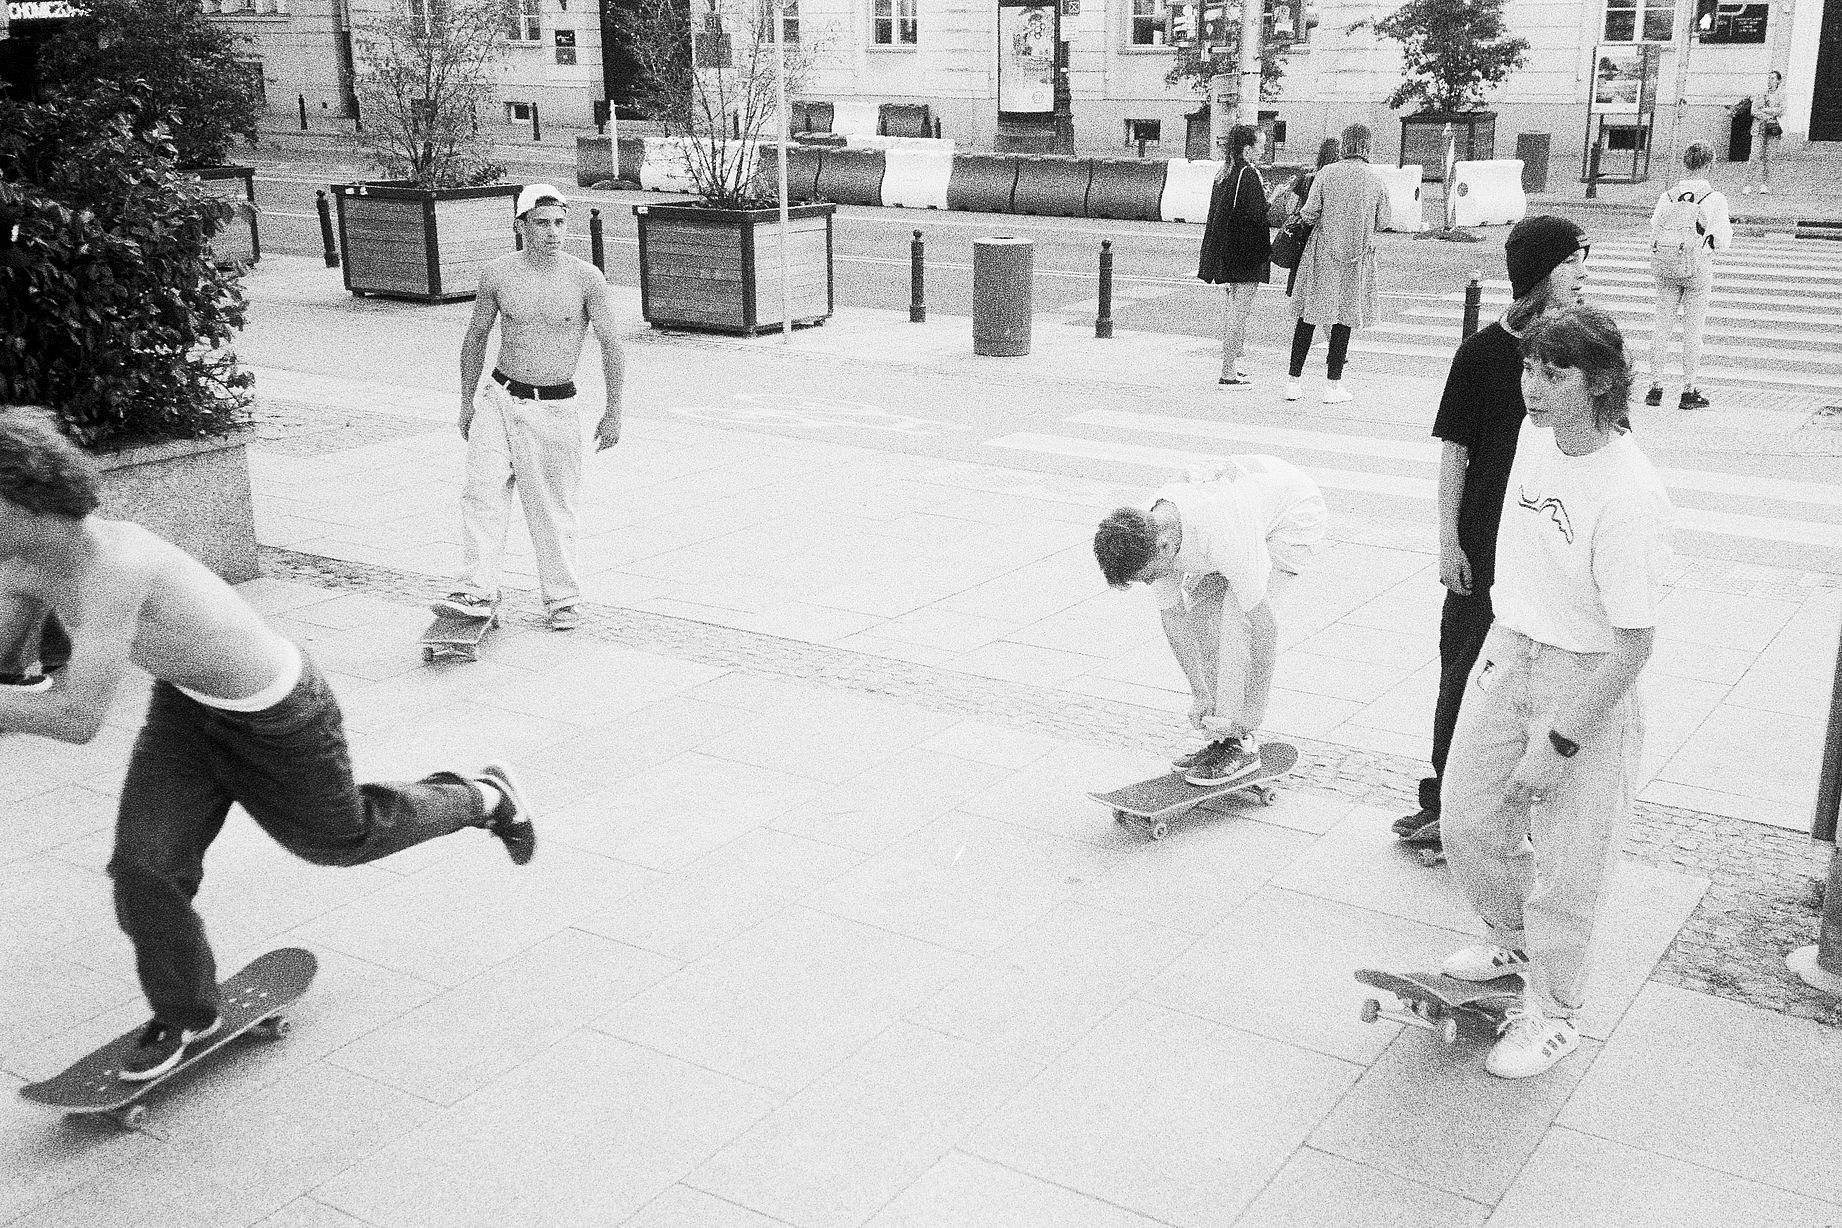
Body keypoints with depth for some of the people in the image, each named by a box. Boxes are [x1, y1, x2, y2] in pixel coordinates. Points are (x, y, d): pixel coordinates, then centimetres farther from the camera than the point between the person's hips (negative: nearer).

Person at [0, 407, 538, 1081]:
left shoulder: (117, 560, -40)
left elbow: (76, 718, -41)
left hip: (275, 716, -7)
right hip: (187, 703, 7)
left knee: (338, 837, 19)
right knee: (144, 864, -4)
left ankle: (483, 797, 44)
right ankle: (185, 1012, 22)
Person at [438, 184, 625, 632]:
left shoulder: (586, 278, -6)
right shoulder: (496, 274, 0)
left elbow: (610, 345, 0)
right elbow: (476, 337, 13)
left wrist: (613, 411, -2)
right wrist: (466, 402, 14)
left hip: (555, 408, -2)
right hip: (499, 398, 2)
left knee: (552, 509, 4)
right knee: (482, 493, -11)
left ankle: (563, 600, 17)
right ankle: (477, 592, -9)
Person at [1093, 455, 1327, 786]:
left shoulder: (1223, 541, -43)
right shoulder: (1144, 537, -20)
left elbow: (1264, 627, -36)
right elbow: (1172, 616, -9)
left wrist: (1251, 717, -28)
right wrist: (1200, 694, -8)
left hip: (1295, 513, -7)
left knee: (1235, 615, -23)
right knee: (1193, 612, -5)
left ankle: (1242, 744, -13)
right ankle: (1222, 736, 4)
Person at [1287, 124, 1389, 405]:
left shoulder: (1327, 173, -8)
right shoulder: (1375, 181, -4)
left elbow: (1309, 213, -9)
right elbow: (1381, 223, 3)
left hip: (1322, 254, 0)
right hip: (1357, 259, 0)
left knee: (1308, 316, 7)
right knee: (1344, 318, 7)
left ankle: (1293, 381, 8)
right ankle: (1333, 384, 9)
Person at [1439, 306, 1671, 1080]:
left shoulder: (1629, 498, -28)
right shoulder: (1536, 435, -5)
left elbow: (1634, 644, -24)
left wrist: (1559, 744, -21)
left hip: (1588, 681, -7)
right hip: (1508, 649, 7)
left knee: (1565, 857, 6)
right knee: (1468, 820, 16)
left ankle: (1551, 1014, 27)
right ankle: (1511, 940, 44)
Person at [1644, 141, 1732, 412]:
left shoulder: (1667, 196, 3)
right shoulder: (1714, 198, -8)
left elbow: (1655, 232, 5)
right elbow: (1720, 241, -9)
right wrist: (1727, 231, 12)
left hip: (1665, 265, 3)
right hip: (1696, 267, -3)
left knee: (1662, 326, 8)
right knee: (1693, 329, 3)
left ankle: (1655, 387, 7)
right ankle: (1689, 391, 6)